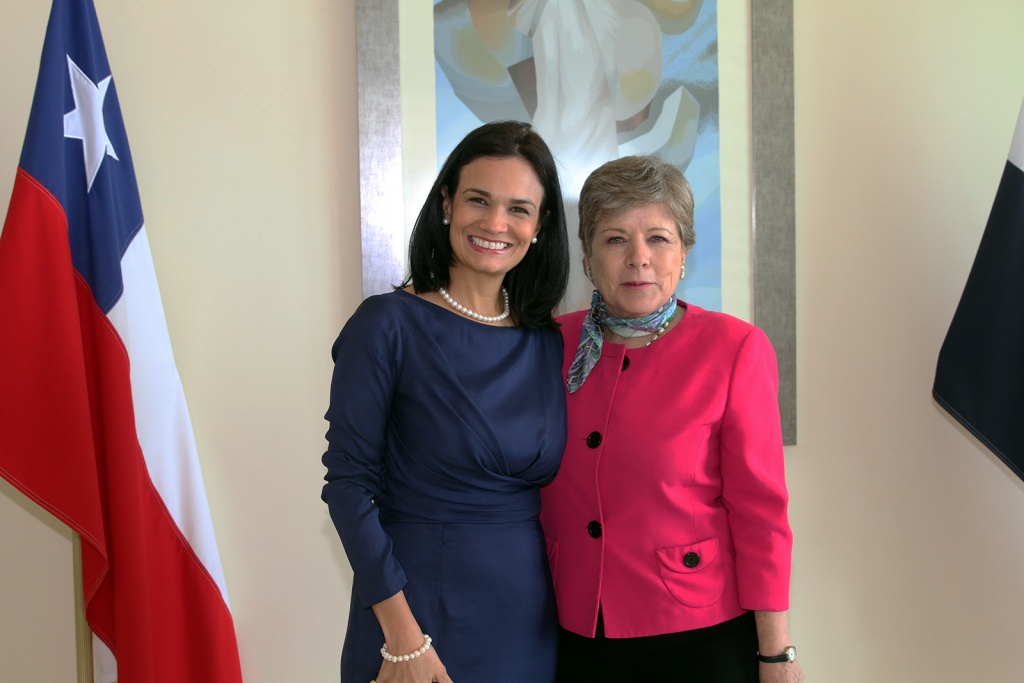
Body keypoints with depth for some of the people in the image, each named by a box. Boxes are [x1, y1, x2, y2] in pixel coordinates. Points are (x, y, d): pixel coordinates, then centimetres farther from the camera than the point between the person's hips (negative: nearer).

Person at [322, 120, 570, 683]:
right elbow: (348, 481, -13)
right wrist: (402, 635, -17)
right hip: (421, 607, -4)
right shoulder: (389, 324, -10)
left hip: (530, 617, 5)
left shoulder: (549, 344, 3)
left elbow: (552, 493, 9)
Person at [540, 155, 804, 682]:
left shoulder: (736, 349, -10)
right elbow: (538, 492, 7)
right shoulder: (557, 344, -1)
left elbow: (760, 509, -9)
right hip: (579, 633, 3)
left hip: (703, 638, -3)